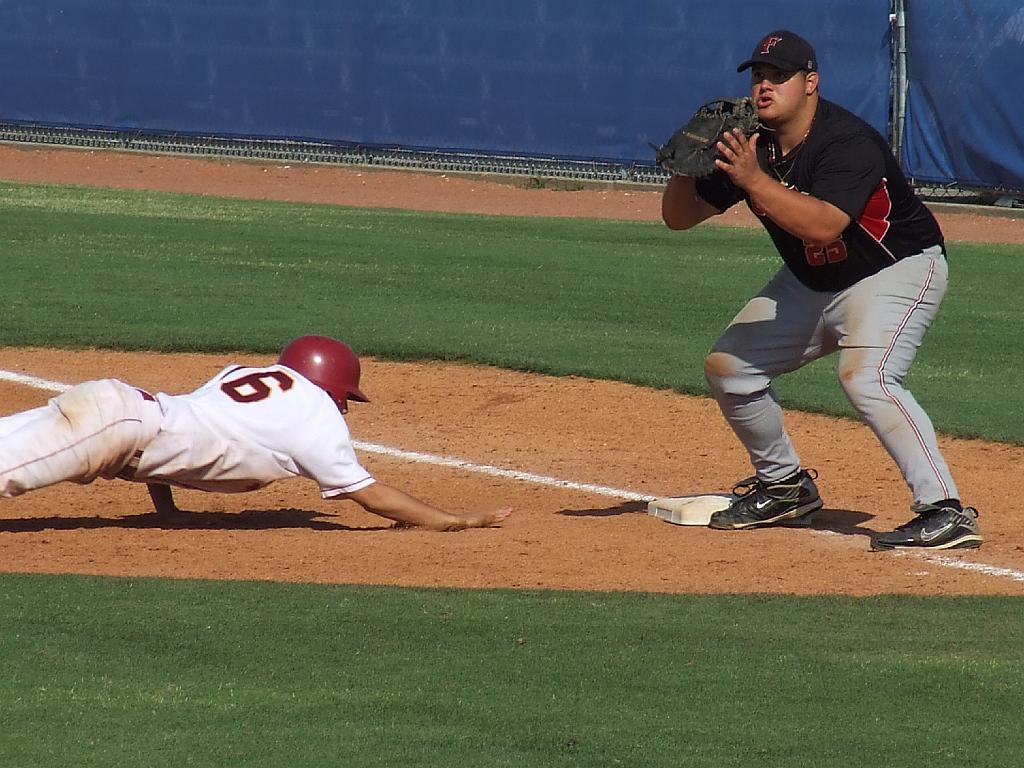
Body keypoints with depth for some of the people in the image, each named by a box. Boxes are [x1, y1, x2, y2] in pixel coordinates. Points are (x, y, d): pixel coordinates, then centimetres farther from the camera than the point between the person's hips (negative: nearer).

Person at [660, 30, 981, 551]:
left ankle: (946, 512, -33)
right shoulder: (748, 148, -5)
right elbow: (679, 215, -2)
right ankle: (784, 487, 26)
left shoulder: (848, 142, -27)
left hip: (896, 271, -9)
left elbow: (823, 225, -41)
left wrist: (755, 181, -44)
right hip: (811, 284, 9)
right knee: (727, 366, 8)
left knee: (864, 376, -32)